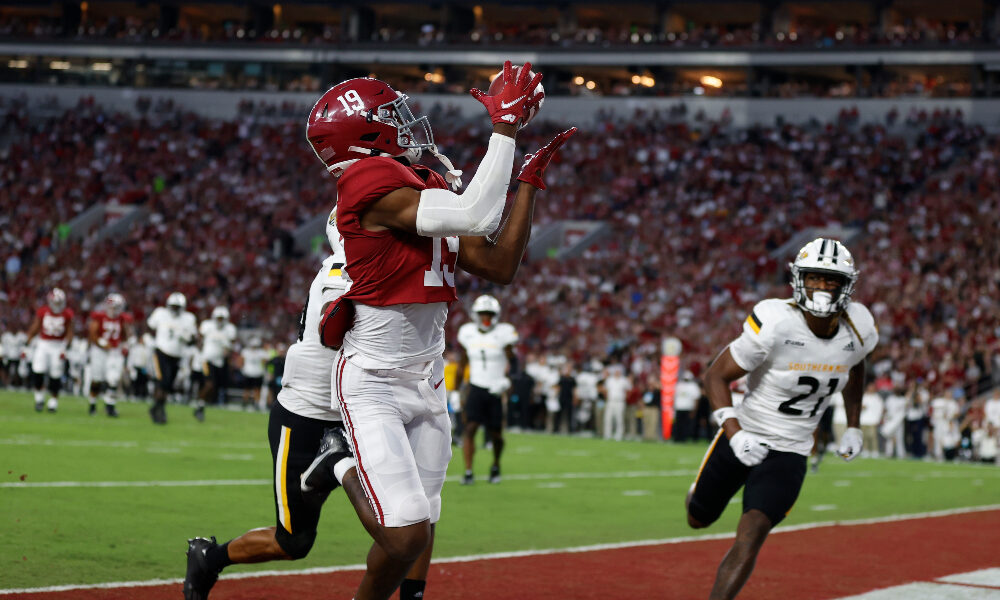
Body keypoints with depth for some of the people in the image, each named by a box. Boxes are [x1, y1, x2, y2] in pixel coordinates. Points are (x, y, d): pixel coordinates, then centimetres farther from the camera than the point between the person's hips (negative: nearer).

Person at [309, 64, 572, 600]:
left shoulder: (427, 190, 10)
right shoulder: (374, 183, -17)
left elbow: (499, 265, 10)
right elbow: (475, 216, -28)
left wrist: (530, 181, 9)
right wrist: (505, 124, -22)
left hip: (426, 384, 8)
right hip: (373, 386, -8)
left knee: (417, 531, 8)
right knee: (408, 534, -17)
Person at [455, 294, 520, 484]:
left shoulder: (503, 334, -7)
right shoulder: (467, 333, 3)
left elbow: (512, 362, -6)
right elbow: (462, 365, 13)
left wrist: (506, 380, -24)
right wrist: (456, 391, 16)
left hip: (496, 390, -2)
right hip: (476, 389, 2)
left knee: (495, 434, 6)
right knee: (470, 428, -15)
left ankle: (496, 466, 34)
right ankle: (468, 472, -15)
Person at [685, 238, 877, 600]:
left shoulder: (858, 331, -9)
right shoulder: (775, 324, -24)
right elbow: (715, 376, -17)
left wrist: (853, 427, 13)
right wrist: (735, 433, -29)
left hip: (789, 452, 1)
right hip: (744, 438, -1)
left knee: (750, 537, -16)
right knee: (698, 520, 19)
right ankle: (700, 491, 57)